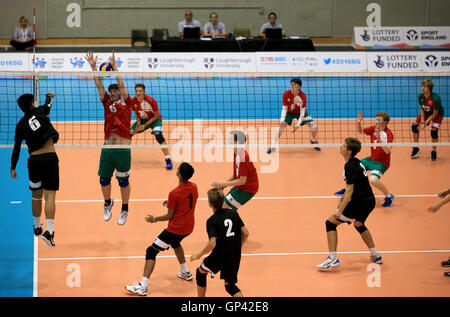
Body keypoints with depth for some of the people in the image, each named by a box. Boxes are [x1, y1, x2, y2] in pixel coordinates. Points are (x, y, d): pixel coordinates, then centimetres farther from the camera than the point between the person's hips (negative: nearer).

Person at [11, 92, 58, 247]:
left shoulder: (21, 125, 3)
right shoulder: (40, 112, 3)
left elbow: (16, 148, 3)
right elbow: (48, 104, 27)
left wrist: (13, 167, 11)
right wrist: (49, 96, 49)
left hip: (34, 160, 2)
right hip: (50, 158, -2)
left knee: (36, 196, 20)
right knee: (50, 196, -8)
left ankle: (37, 227, 33)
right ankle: (49, 231, -22)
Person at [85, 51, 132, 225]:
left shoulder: (126, 104, 3)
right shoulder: (108, 104, 11)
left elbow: (121, 84, -7)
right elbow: (99, 85, 6)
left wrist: (114, 67, -15)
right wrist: (93, 67, -1)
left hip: (123, 150, -4)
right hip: (107, 149, 4)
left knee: (123, 181, 5)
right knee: (104, 180, 10)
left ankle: (124, 209, 20)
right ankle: (107, 204, 33)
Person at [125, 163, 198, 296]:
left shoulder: (174, 194, -21)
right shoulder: (194, 187, -1)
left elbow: (169, 216, -12)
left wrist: (154, 219, 3)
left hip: (175, 228, -8)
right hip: (189, 227, 8)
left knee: (151, 252, -3)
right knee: (175, 243, 39)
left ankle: (143, 286, -12)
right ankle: (185, 273, 44)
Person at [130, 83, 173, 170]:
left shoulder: (151, 101, -28)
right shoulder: (133, 101, -14)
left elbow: (157, 115, -19)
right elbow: (136, 113, 5)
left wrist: (145, 125, -23)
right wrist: (138, 122, -14)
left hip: (154, 119, -5)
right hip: (142, 120, 5)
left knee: (158, 134, -31)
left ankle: (168, 160, -29)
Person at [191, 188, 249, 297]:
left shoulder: (212, 221, -16)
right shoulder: (233, 213, 0)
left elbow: (212, 244, -25)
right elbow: (245, 233, 0)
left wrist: (199, 255, -10)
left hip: (219, 256, -5)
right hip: (235, 257, 5)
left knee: (200, 272, 24)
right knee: (230, 285, 18)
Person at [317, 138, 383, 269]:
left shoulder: (350, 166, -17)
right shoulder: (357, 162, 11)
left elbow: (350, 191, -23)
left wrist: (340, 211, -26)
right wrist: (343, 200, 25)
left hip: (360, 202, -10)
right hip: (369, 201, 10)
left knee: (330, 223, -3)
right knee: (359, 225, 35)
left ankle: (332, 259, -9)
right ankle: (376, 256, 39)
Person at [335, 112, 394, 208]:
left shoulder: (388, 134, -23)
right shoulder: (374, 128, -3)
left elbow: (388, 151, -34)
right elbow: (360, 131, 9)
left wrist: (379, 139, -44)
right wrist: (358, 123, -12)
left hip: (381, 163, -8)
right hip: (371, 159, 8)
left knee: (373, 179, -31)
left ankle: (389, 196, -6)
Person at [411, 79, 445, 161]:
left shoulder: (435, 98, -37)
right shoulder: (421, 96, -21)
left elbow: (435, 114, -27)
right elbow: (421, 108, -5)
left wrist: (425, 123, -28)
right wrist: (422, 121, -17)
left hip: (437, 114, -6)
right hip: (426, 113, 6)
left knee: (434, 132, -18)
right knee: (414, 126, -4)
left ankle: (434, 151, 8)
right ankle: (415, 148, 15)